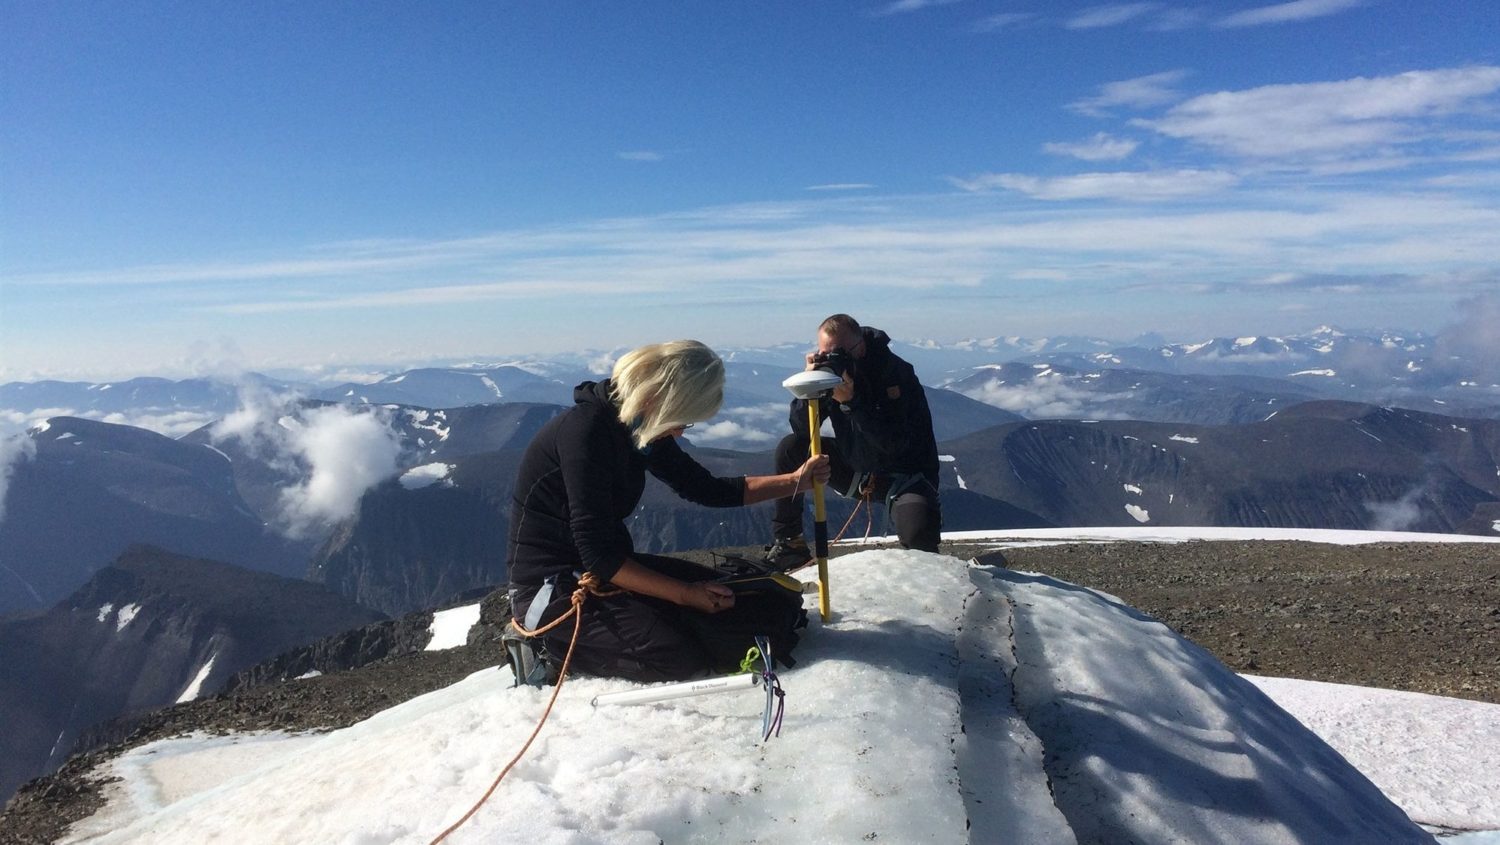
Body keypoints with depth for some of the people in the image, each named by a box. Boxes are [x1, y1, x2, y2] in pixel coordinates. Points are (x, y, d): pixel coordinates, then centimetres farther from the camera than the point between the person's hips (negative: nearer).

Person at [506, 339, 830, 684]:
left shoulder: (641, 430, 1)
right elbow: (597, 555, -26)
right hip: (552, 588, -8)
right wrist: (686, 594, -22)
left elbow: (708, 490, 13)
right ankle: (551, 646, -5)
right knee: (678, 657, -26)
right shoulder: (585, 429, -25)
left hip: (611, 567, 8)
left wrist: (793, 481, 6)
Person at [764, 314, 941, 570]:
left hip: (903, 473, -6)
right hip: (855, 467, 6)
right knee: (789, 448, -9)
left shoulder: (897, 373, -23)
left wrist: (852, 401, -38)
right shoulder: (829, 368, -7)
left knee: (918, 530, -35)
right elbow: (801, 429, -10)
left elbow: (895, 445, -31)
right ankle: (787, 543, 4)